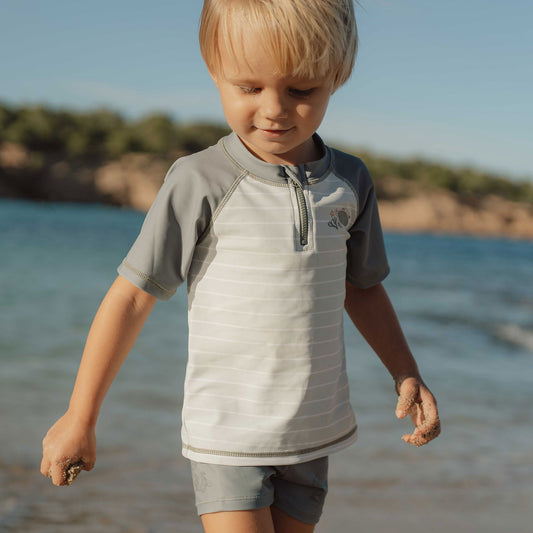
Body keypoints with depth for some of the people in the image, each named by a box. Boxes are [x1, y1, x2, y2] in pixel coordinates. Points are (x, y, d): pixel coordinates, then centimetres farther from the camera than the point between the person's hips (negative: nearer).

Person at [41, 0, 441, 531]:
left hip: (313, 433, 4)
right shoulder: (200, 183, -13)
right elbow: (133, 294, -9)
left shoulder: (350, 182, 1)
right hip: (227, 433, -4)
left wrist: (406, 373, 12)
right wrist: (79, 417, -5)